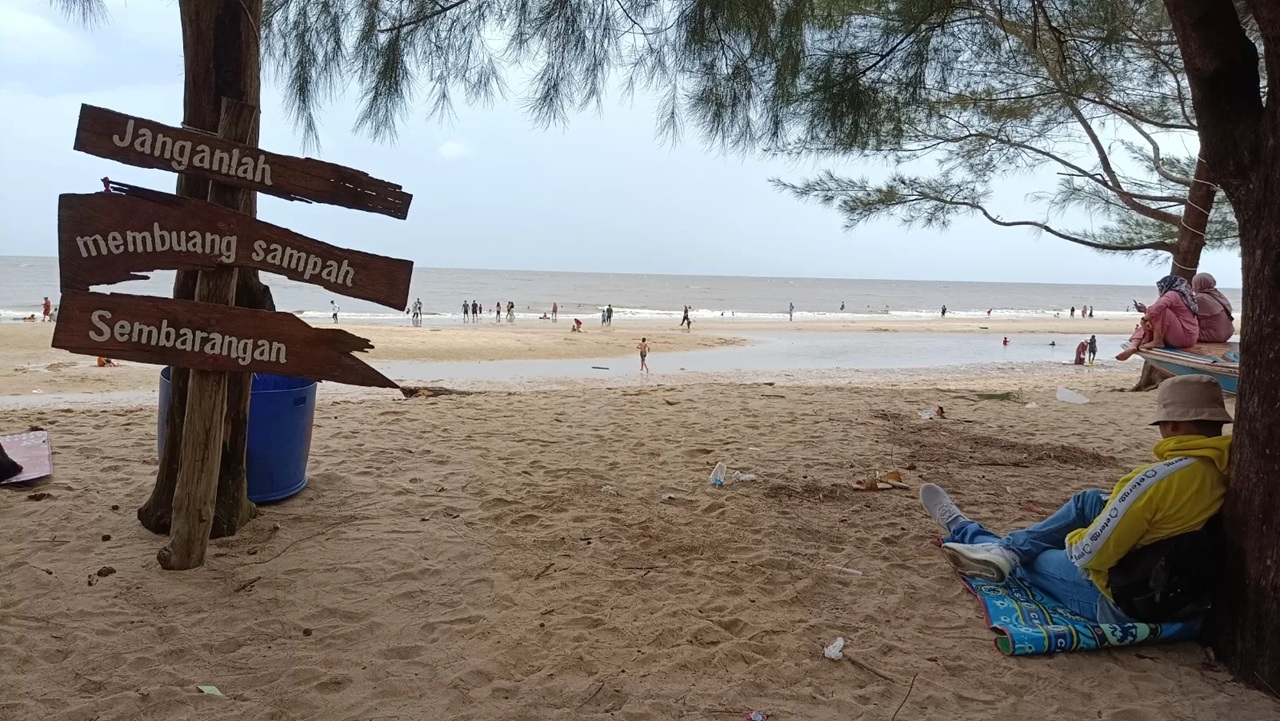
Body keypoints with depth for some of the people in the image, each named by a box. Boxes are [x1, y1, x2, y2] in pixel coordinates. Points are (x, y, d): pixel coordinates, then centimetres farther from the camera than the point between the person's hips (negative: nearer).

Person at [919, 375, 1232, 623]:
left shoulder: (1160, 478, -29)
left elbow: (1090, 554, -22)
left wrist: (1073, 539, 0)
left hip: (1127, 605, -7)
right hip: (1187, 593, 7)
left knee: (1028, 556, 14)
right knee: (1090, 501, 13)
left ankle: (961, 530, 38)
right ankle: (1005, 549, 17)